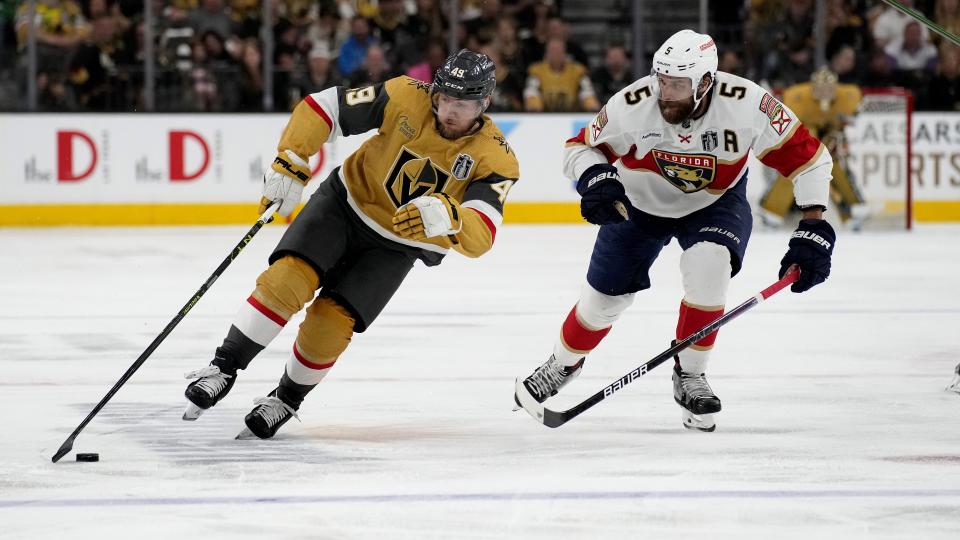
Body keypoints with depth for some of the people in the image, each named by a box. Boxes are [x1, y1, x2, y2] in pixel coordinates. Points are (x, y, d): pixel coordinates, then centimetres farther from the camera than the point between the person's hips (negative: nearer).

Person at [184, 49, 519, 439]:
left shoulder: (495, 157, -21)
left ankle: (287, 399, 14)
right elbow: (322, 107, -14)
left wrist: (446, 217, -53)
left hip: (396, 247, 0)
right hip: (346, 202, 0)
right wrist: (290, 163, -25)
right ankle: (224, 368, -11)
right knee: (290, 277, -23)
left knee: (330, 321, -13)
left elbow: (479, 238, -32)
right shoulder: (407, 99, -20)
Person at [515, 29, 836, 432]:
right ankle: (563, 365, 36)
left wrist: (813, 229, -28)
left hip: (715, 203, -1)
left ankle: (689, 376, -10)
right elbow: (580, 148, -16)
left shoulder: (746, 105, -33)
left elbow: (807, 156, -24)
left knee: (708, 264, -29)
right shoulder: (633, 105, -32)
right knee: (606, 294, 3)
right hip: (638, 202, 1)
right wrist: (595, 179, -38)